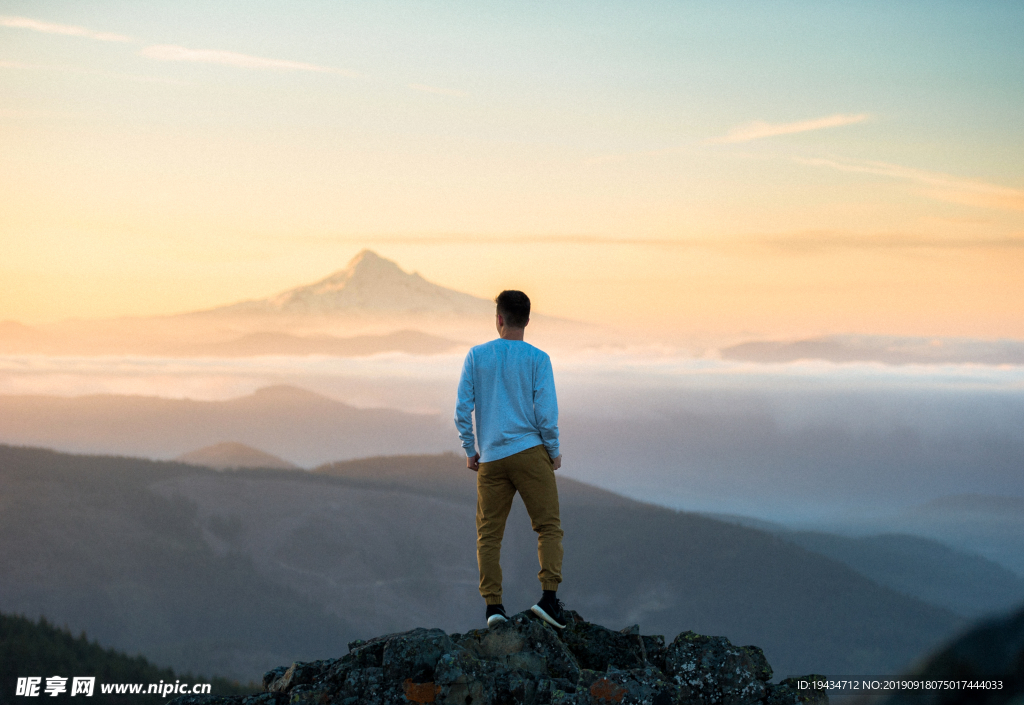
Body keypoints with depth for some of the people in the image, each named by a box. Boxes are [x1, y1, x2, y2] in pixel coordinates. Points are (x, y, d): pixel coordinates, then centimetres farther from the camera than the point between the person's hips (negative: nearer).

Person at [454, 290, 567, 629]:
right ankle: (549, 595, -12)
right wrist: (554, 451, 6)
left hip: (490, 459, 2)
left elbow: (462, 409, 2)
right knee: (548, 526, 2)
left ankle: (493, 605, -1)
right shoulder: (537, 359, -1)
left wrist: (470, 451, 12)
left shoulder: (476, 356, 5)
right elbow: (546, 411, -6)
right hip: (530, 450, -2)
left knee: (489, 534, 7)